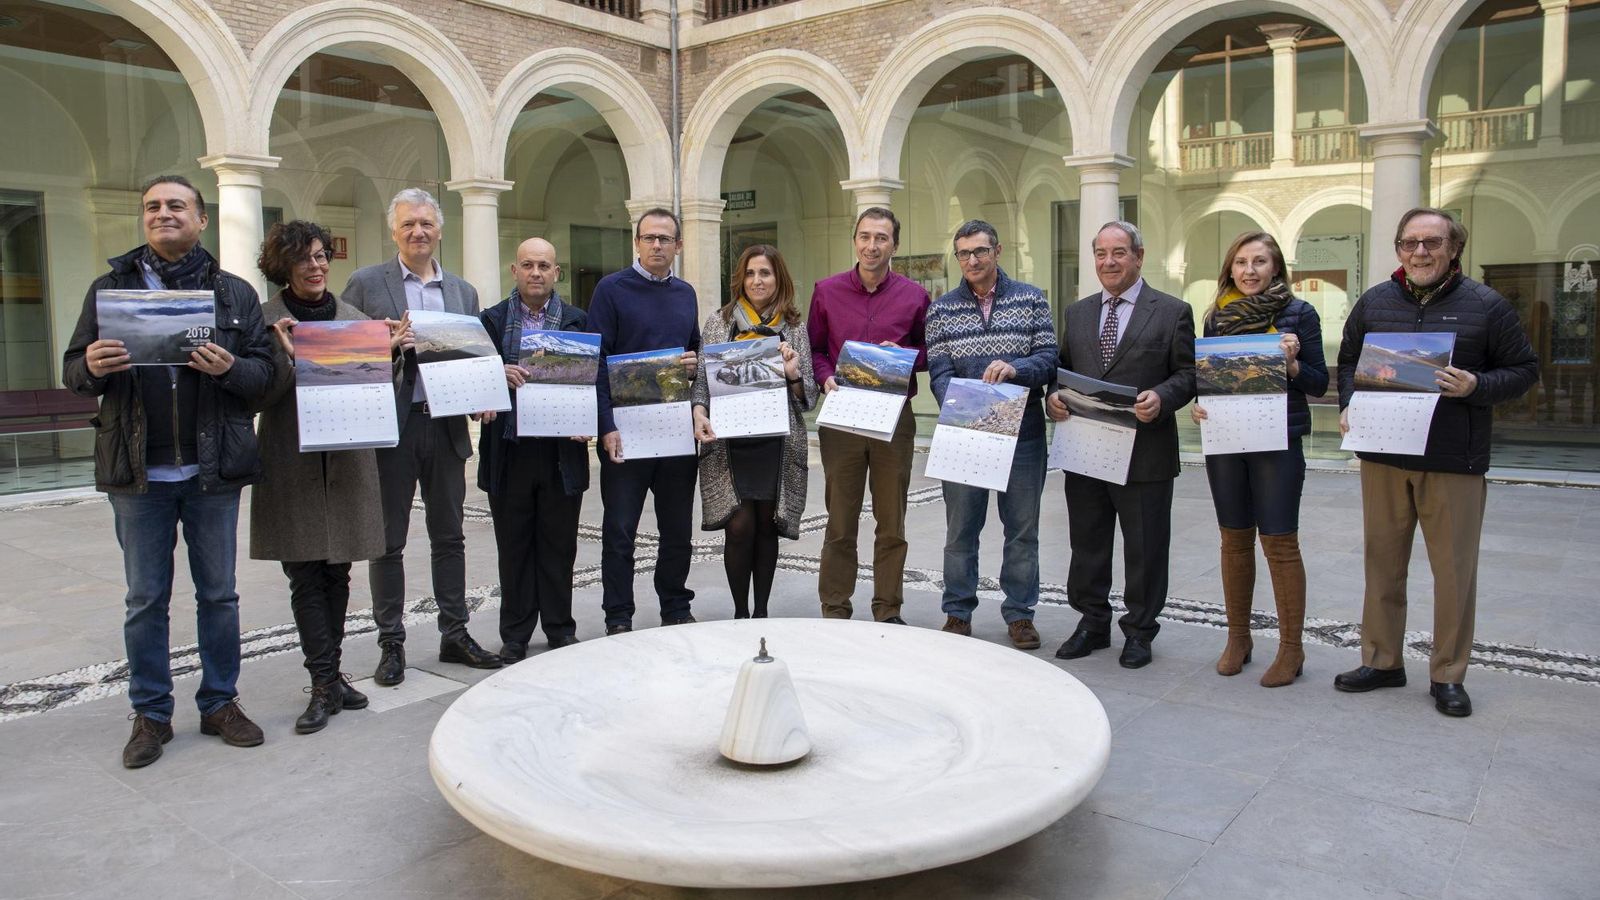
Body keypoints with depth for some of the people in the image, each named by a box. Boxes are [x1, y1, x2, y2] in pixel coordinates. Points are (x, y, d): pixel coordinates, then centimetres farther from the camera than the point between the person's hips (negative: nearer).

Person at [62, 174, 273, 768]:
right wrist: (91, 367, -15)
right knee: (145, 600, 8)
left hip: (213, 470, 0)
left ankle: (220, 703, 23)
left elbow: (264, 372, 1)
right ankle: (150, 715, 20)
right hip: (138, 472, 1)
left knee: (218, 594, 9)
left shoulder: (235, 293, 5)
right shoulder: (110, 288, 8)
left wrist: (229, 368, -20)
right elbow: (73, 371, 8)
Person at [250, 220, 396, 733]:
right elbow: (260, 397, -5)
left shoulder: (354, 317, 9)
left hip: (347, 464, 3)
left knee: (337, 573, 10)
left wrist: (388, 350, -6)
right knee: (306, 578, 0)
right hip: (293, 465, -3)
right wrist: (285, 355, -21)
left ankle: (329, 674, 22)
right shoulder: (266, 320, -1)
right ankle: (325, 685, 5)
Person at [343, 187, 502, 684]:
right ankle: (391, 643, 16)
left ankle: (455, 634, 22)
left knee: (449, 536, 11)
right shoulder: (365, 283, 2)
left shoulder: (463, 292, 13)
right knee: (388, 541, 5)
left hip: (446, 426, 3)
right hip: (391, 426, -3)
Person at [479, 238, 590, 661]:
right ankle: (515, 636, 19)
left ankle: (560, 630, 21)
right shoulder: (492, 320, 6)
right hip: (509, 451, 0)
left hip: (562, 451, 0)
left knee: (559, 546, 8)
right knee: (513, 547, 8)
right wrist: (498, 376, -18)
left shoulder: (578, 321, 8)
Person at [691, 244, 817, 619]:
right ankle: (740, 612, 7)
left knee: (767, 526, 5)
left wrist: (793, 374, -11)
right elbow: (701, 377, 4)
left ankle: (761, 611, 18)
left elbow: (808, 397, 9)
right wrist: (699, 411, -14)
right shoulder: (719, 321, 7)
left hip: (778, 443, 1)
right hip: (729, 442, -1)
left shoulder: (794, 329, 9)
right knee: (740, 525, -8)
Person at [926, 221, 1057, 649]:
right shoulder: (941, 310, 5)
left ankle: (1020, 612, 21)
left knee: (1022, 527, 8)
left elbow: (1049, 359, -2)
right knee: (961, 527, 8)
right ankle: (958, 612, 20)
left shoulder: (1031, 300, 5)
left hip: (1022, 431, 0)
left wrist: (1015, 368, -22)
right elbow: (938, 372, -3)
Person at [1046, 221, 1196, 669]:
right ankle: (1092, 623, 27)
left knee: (1144, 548, 6)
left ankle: (1139, 631, 21)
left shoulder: (1173, 312, 1)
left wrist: (1161, 398, -21)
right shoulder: (1077, 313, 14)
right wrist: (1053, 397, -6)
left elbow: (1188, 373, -2)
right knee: (1086, 544, 12)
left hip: (1145, 453, -4)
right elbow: (1063, 370, 15)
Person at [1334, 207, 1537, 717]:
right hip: (1382, 457, 3)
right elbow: (1348, 362, 17)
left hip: (1454, 463, -3)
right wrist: (1348, 404, 0)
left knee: (1454, 570, 3)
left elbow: (1524, 370, 3)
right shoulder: (1374, 303, 7)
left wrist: (1476, 386, -15)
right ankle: (1382, 661, 24)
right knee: (1382, 562, 10)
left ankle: (1448, 675, 17)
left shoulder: (1486, 306, -1)